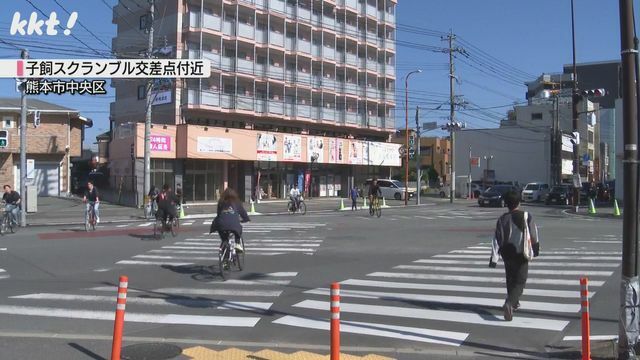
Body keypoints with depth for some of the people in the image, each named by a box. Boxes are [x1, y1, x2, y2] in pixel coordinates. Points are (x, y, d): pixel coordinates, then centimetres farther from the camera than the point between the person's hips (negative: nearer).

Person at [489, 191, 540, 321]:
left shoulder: (502, 219, -5)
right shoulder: (526, 216, -8)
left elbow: (497, 239, -9)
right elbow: (534, 235, 1)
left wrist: (494, 258, -8)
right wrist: (536, 248, 19)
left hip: (507, 254, 3)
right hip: (521, 254, -3)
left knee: (510, 279, 23)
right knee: (520, 282, 1)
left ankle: (514, 302, 38)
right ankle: (509, 303, -22)